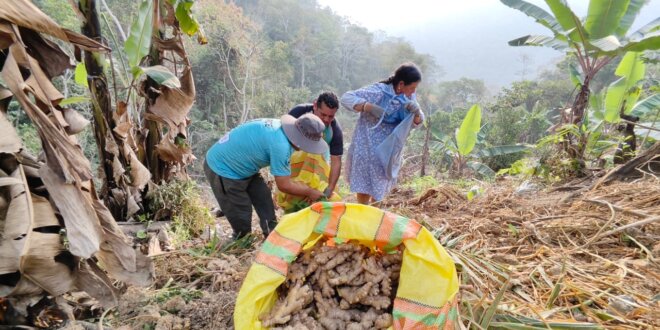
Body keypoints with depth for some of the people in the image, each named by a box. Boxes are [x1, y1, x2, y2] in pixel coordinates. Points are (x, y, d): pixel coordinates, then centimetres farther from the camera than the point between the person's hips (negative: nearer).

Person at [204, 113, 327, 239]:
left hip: (237, 164, 9)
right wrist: (310, 192, -8)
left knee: (264, 198, 12)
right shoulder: (280, 144, -33)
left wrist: (304, 190, 7)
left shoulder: (279, 126, -4)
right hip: (222, 169, -9)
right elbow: (284, 185, -23)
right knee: (241, 216, 2)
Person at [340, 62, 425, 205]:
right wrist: (369, 107, -40)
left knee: (382, 184, 20)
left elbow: (416, 123, 0)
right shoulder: (378, 91, -22)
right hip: (369, 147, -6)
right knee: (366, 183, 5)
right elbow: (346, 98, -26)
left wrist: (416, 113, -24)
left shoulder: (409, 97, -3)